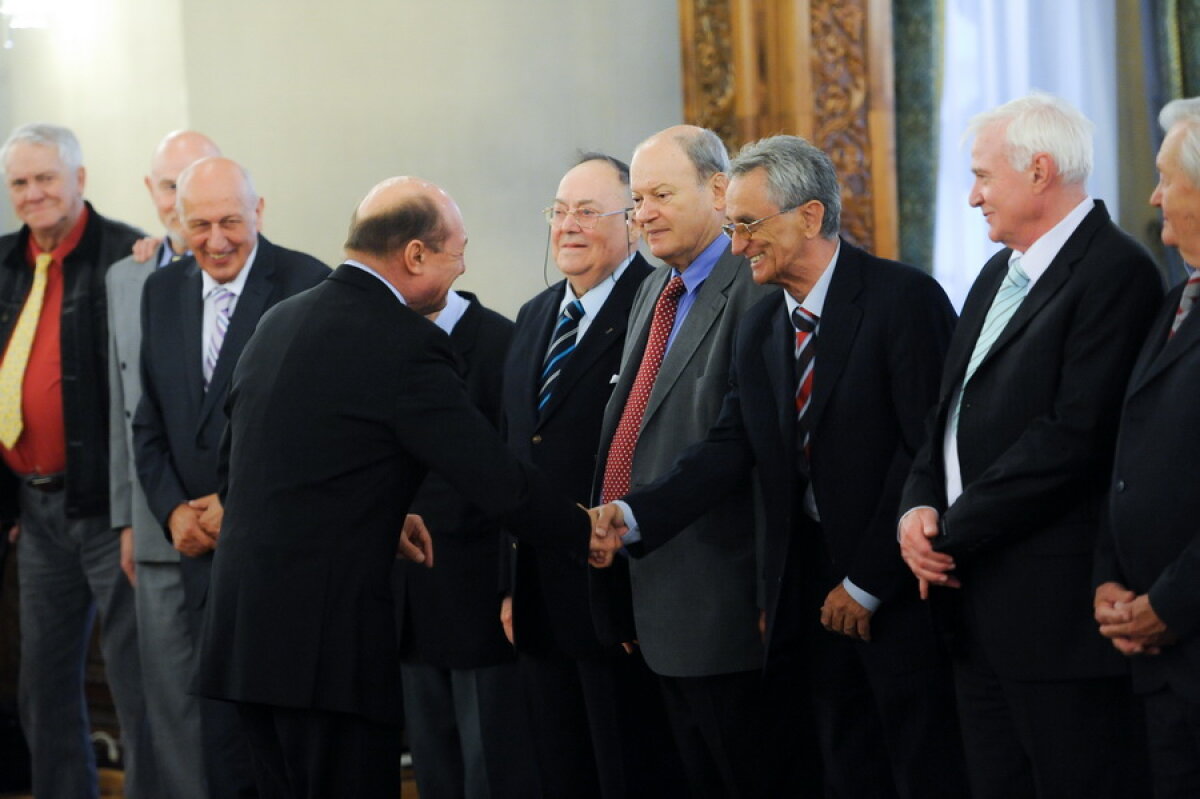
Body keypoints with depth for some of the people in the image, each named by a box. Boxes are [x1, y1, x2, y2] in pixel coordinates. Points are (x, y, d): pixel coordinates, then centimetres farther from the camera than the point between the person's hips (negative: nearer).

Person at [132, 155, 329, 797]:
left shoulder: (307, 285, -8)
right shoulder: (162, 292, 12)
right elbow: (150, 423, 16)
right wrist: (173, 511, 1)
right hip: (204, 548, 6)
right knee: (221, 727, 7)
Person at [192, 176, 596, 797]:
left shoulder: (280, 321, 12)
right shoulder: (404, 344, -13)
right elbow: (499, 483, -13)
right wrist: (585, 535, 4)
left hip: (243, 628, 8)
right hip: (324, 637, -8)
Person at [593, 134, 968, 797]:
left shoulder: (904, 299, -11)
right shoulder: (758, 330, 11)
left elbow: (927, 447, -15)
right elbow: (728, 449, 1)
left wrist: (865, 582, -13)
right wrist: (631, 515, -14)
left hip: (899, 588, -6)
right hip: (812, 589, 6)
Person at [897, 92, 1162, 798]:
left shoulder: (1116, 272, -12)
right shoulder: (1000, 275, 19)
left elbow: (1075, 436, -20)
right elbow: (951, 414, 20)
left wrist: (954, 532, -14)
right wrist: (920, 505, 0)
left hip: (1058, 608, -9)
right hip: (980, 607, 9)